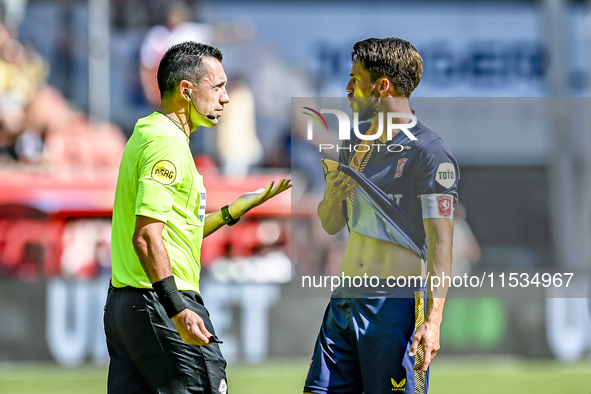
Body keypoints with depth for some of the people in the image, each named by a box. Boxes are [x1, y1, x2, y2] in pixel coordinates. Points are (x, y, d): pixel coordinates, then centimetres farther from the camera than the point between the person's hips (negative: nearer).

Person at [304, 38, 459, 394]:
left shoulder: (429, 152, -10)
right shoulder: (355, 146, 15)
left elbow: (441, 243, -15)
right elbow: (331, 225, 23)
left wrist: (432, 322, -23)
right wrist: (333, 197, -2)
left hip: (397, 305, -8)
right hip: (346, 298, 8)